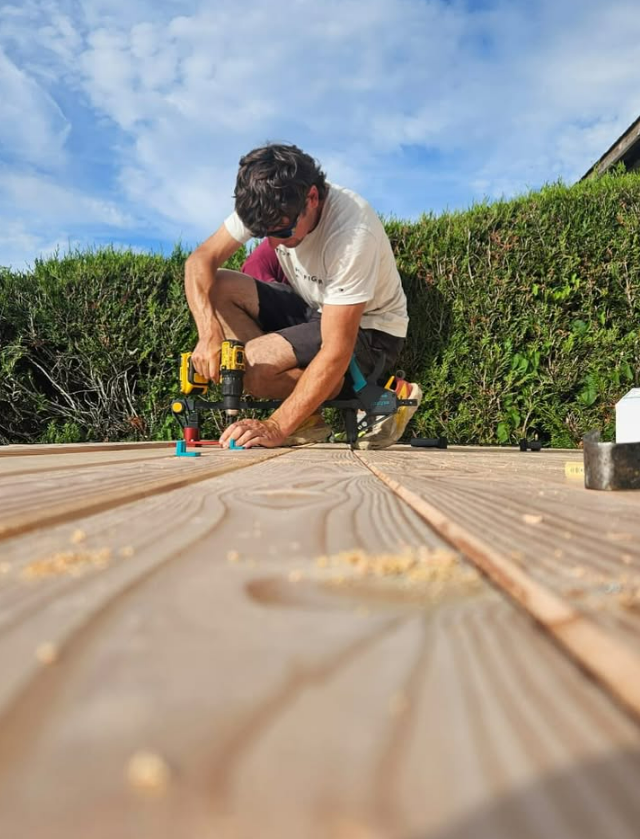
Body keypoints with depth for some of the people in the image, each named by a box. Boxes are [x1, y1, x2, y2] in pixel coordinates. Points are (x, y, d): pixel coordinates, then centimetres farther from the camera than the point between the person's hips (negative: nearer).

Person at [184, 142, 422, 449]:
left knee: (252, 362, -29)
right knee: (216, 288, -13)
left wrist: (277, 427, -37)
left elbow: (337, 352, -35)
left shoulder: (351, 233, -33)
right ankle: (304, 412, -10)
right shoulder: (266, 206, -15)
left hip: (367, 330, -7)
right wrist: (209, 333, -30)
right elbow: (200, 260, -12)